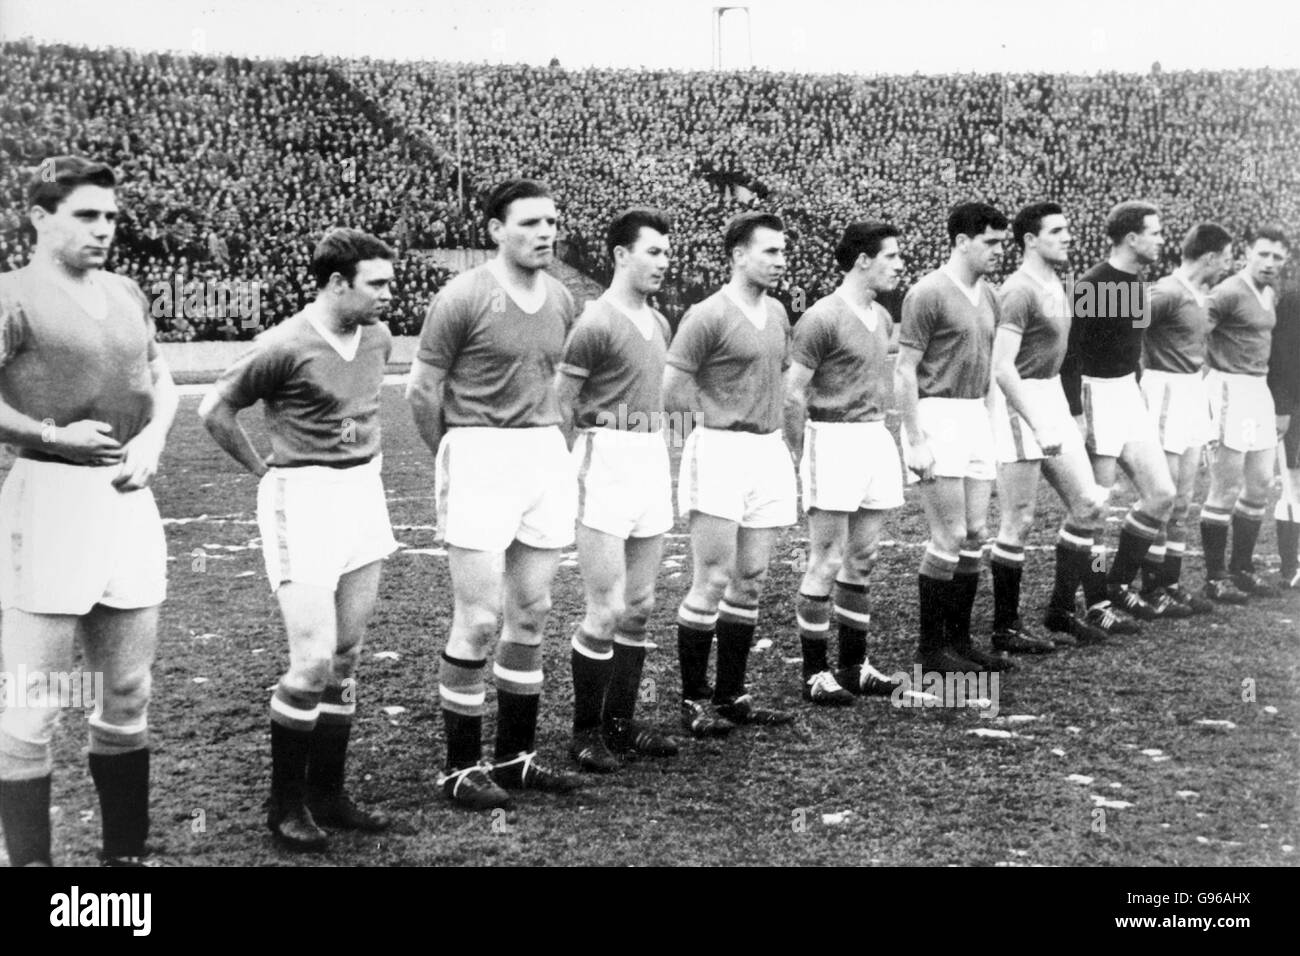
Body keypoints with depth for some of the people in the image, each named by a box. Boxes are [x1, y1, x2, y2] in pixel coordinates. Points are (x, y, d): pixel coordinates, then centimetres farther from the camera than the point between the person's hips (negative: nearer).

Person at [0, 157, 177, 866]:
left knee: (127, 695, 14)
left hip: (129, 497, 7)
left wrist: (151, 439, 4)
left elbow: (161, 383, 21)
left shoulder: (126, 294, 13)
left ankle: (125, 853, 26)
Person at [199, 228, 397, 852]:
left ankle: (327, 793, 20)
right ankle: (285, 805, 7)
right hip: (304, 500, -7)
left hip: (364, 494, 7)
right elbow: (214, 410, -5)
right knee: (313, 661, -10)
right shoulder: (285, 346, -15)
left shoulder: (377, 338, 6)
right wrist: (263, 470, 2)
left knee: (346, 658, 9)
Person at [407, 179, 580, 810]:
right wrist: (450, 458, 6)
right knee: (478, 622, -5)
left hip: (547, 456, 6)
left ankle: (515, 755, 24)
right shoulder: (463, 297, -11)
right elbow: (421, 389, -4)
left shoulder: (562, 300, 8)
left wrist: (549, 443, 16)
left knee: (532, 613, 11)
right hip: (478, 460, -6)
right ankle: (460, 767, 10)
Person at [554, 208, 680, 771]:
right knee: (607, 611, -6)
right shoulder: (597, 323, -11)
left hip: (653, 463, 8)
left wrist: (657, 458, 16)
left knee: (640, 607, 11)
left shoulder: (660, 324, 14)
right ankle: (585, 732, 8)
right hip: (608, 465, -8)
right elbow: (560, 402, -9)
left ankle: (621, 724, 22)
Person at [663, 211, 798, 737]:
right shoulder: (708, 316, -11)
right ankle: (693, 700, 6)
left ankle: (731, 694, 18)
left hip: (768, 452, 7)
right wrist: (714, 413, 1)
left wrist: (775, 431, 15)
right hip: (720, 452, -7)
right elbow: (669, 393, -11)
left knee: (750, 582, 9)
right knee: (713, 581, -5)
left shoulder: (777, 313, 13)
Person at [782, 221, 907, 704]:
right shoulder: (823, 318, -12)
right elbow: (793, 394, -12)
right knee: (827, 564, -3)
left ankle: (854, 666, 22)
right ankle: (815, 674, 6)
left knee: (861, 561, 12)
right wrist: (801, 458, -10)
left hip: (875, 437, 8)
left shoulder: (882, 318, 13)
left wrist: (884, 436, 14)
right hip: (834, 439, -8)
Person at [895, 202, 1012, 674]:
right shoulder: (928, 294, -12)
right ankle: (930, 647, 4)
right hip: (937, 416, -8)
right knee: (950, 538, -7)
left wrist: (986, 420, 19)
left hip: (976, 417, 8)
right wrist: (916, 440, -17)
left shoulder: (987, 296, 13)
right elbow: (904, 370, -14)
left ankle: (959, 639, 18)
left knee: (975, 535, 8)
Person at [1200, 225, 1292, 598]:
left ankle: (1242, 569, 24)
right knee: (1226, 488, -5)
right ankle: (1214, 577, 4)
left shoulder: (1269, 294, 15)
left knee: (1260, 484, 12)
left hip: (1259, 388, 9)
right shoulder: (1230, 292, -14)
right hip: (1231, 388, -9)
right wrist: (1201, 385, -20)